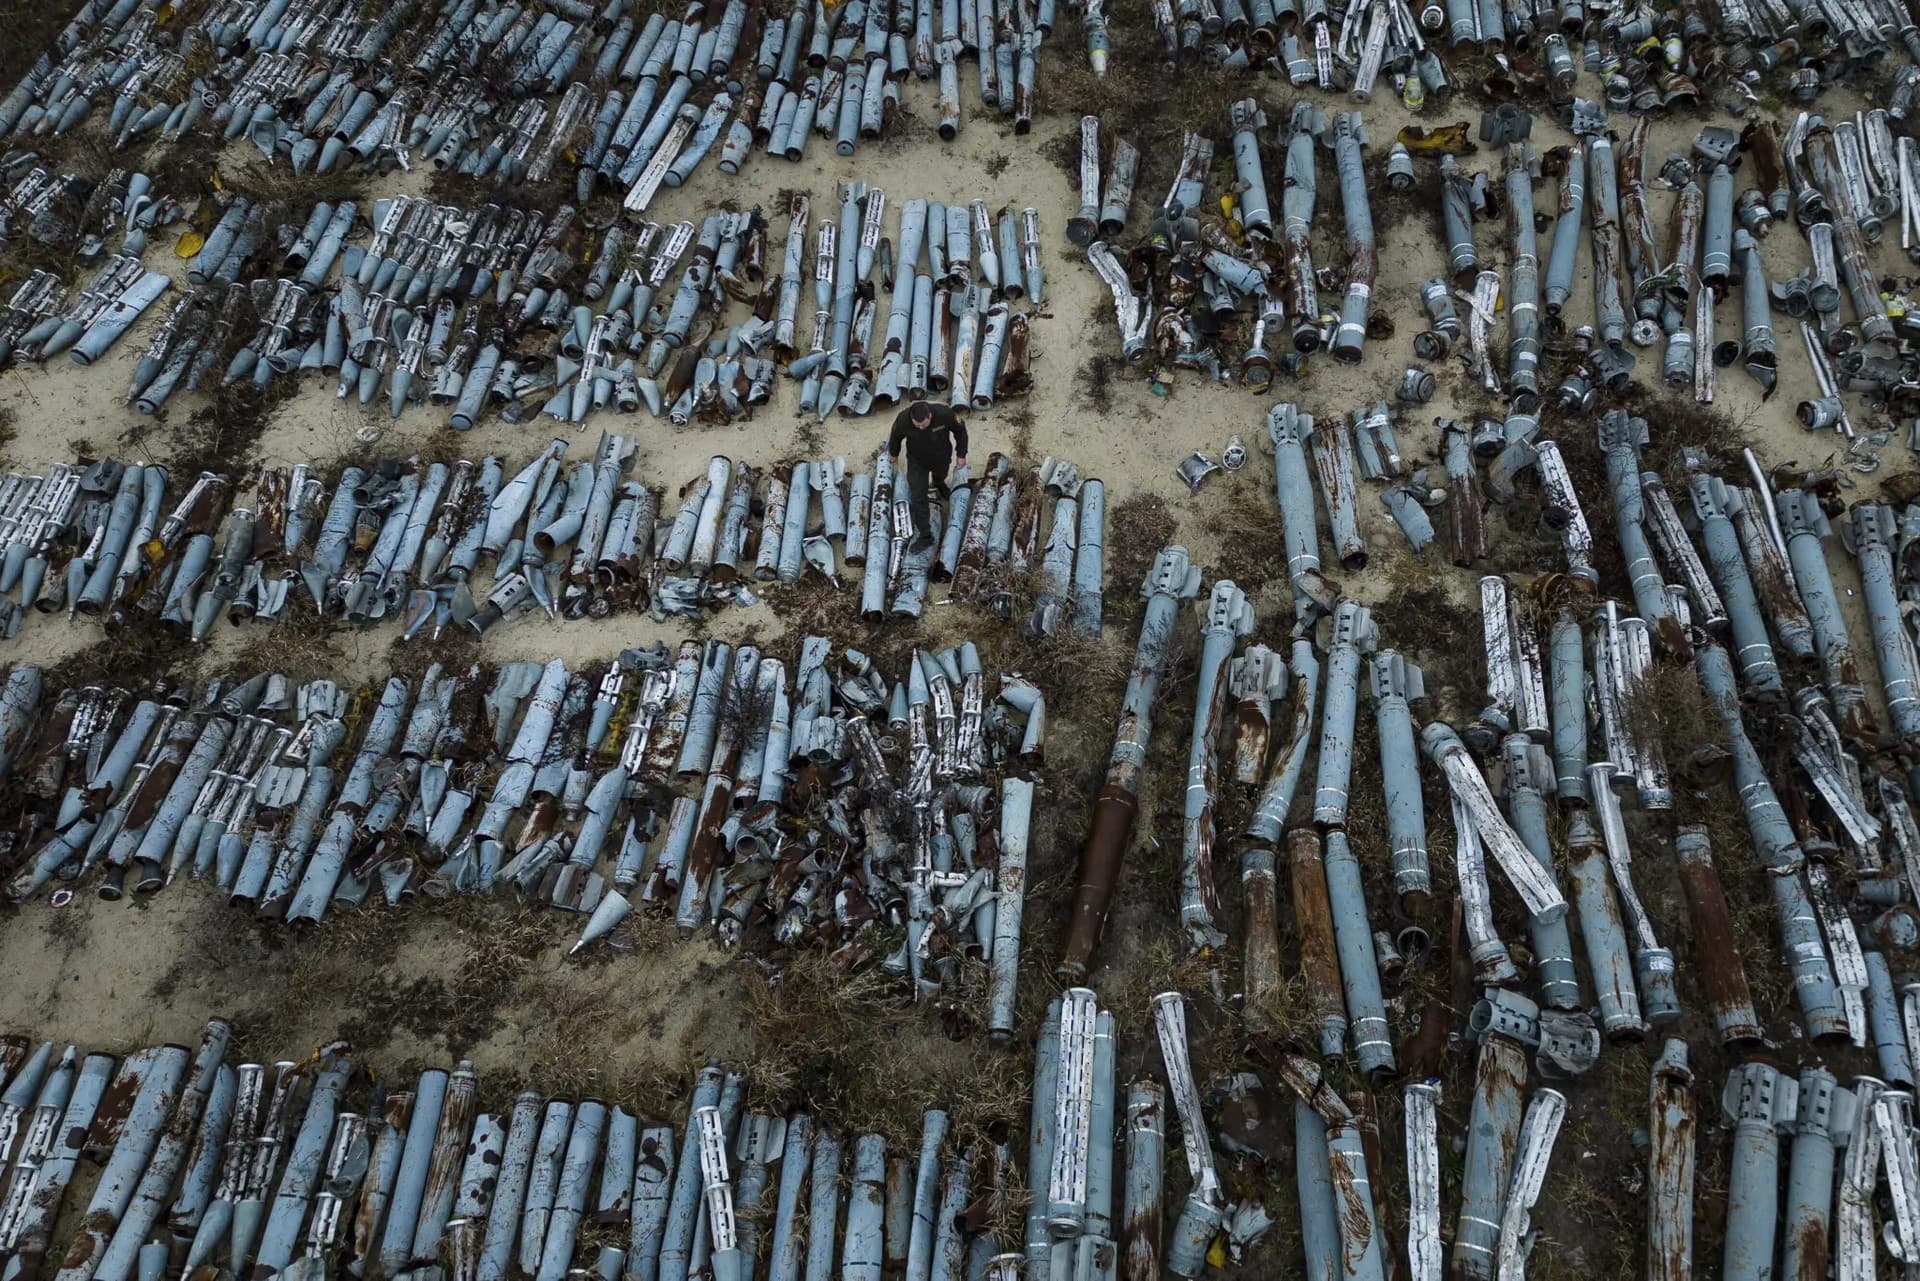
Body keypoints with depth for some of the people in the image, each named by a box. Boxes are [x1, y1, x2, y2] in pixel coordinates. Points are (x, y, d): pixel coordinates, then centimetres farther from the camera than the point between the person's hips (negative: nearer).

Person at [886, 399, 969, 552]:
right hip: (917, 461, -1)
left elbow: (960, 430, -15)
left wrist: (961, 454, -9)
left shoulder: (944, 414, -37)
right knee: (919, 497, -4)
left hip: (941, 457, 1)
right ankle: (925, 535, 6)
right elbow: (896, 437, -9)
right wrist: (893, 453, 10)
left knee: (940, 475, 32)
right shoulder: (902, 420, -34)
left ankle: (938, 482, 71)